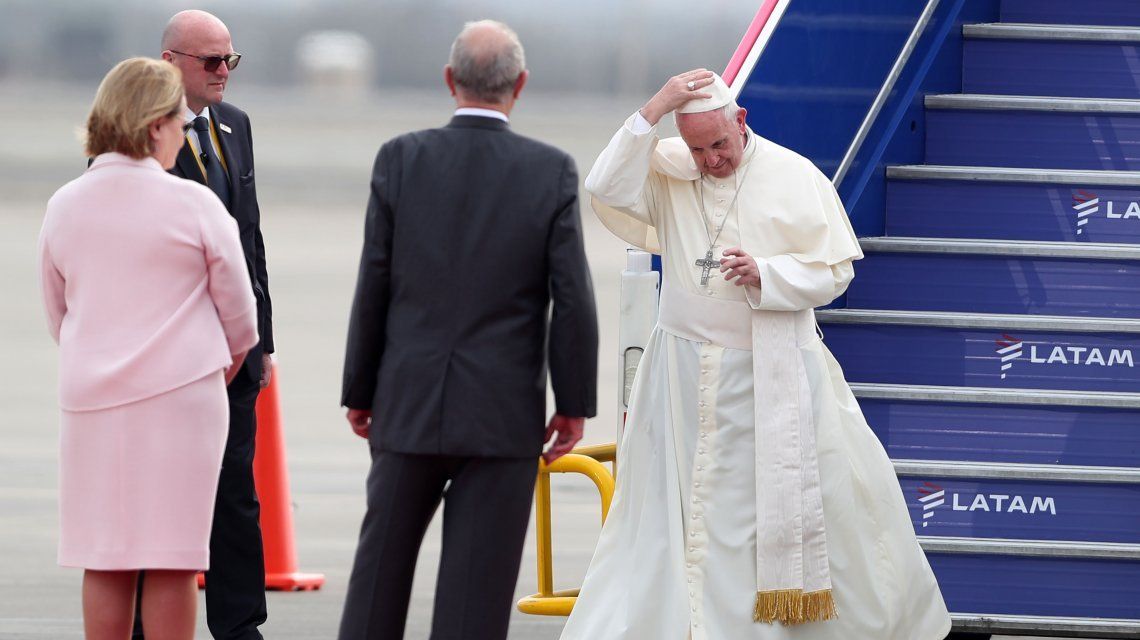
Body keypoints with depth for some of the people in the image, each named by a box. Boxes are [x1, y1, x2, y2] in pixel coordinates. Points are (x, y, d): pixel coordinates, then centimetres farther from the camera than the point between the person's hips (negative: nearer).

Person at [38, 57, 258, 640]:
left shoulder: (64, 205, 3)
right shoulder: (193, 205, -8)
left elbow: (57, 317, 12)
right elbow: (239, 316, 1)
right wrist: (225, 364, 21)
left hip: (91, 396, 4)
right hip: (180, 394, -4)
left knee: (104, 558, 8)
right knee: (172, 560, 0)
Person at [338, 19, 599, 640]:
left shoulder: (400, 160, -4)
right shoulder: (552, 171, -7)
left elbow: (373, 287, -1)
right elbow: (572, 297, -7)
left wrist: (359, 393, 8)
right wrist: (574, 402, 3)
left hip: (408, 407, 1)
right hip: (504, 415, -1)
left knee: (382, 563, 15)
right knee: (476, 587, 2)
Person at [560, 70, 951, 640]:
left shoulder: (795, 177, -6)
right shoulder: (666, 171, -2)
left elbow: (833, 271, -6)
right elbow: (608, 189, -21)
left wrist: (764, 275, -22)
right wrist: (652, 113, -25)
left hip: (775, 372, -1)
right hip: (688, 373, 1)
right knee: (682, 504, 4)